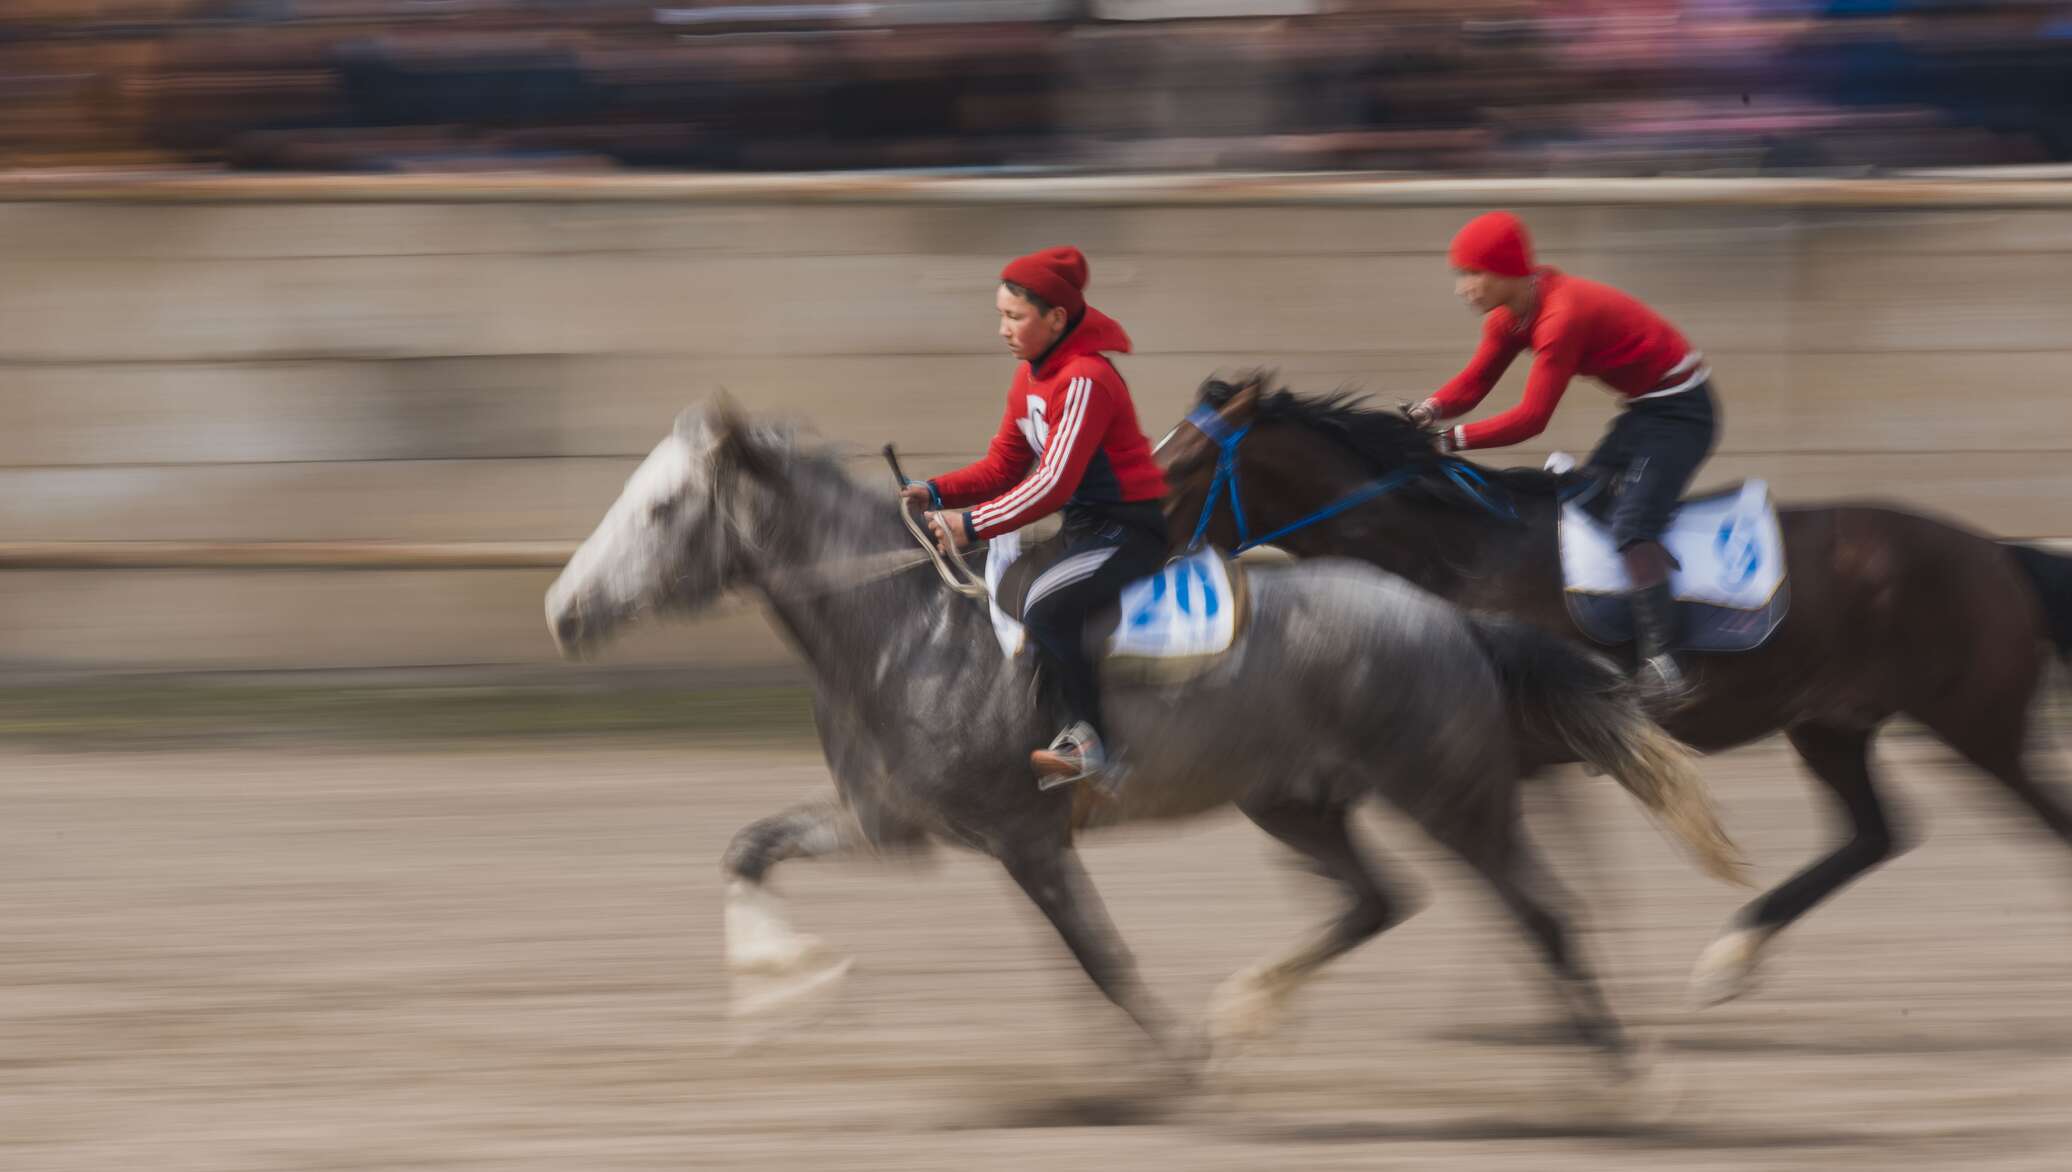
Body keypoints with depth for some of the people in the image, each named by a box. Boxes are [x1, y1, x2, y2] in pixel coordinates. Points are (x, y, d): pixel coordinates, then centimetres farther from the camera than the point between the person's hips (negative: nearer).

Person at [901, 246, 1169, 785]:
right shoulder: (1029, 378, 8)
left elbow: (1053, 484, -26)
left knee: (1046, 603, -29)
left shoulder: (1085, 381, -21)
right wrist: (936, 493, -5)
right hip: (1083, 527, 10)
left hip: (1130, 529, -10)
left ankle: (1089, 740, -20)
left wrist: (972, 524, -27)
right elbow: (1003, 467, 11)